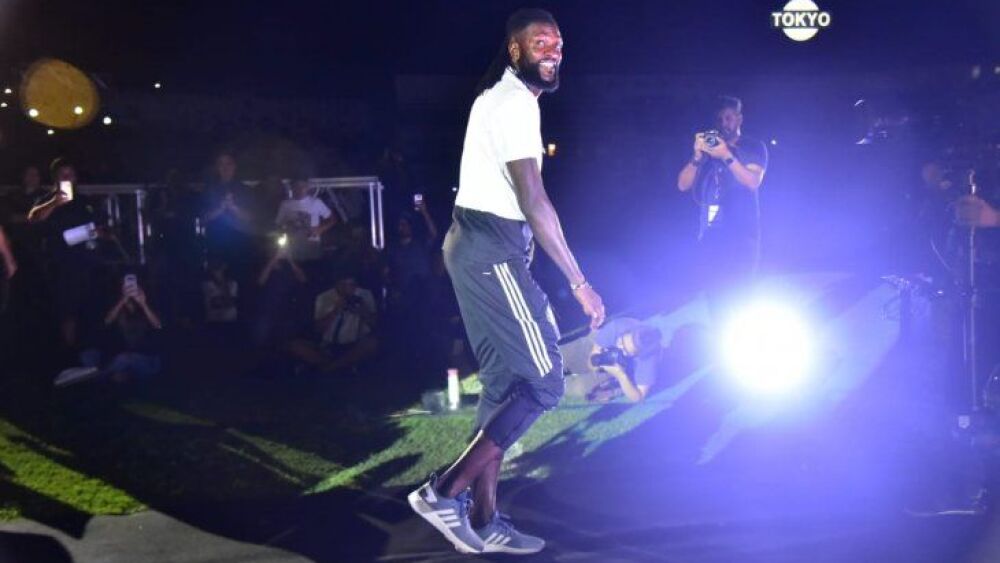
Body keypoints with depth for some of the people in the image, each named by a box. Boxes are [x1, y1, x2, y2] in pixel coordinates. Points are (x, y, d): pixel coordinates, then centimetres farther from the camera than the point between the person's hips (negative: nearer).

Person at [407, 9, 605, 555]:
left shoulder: (498, 97, 19)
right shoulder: (516, 104, -14)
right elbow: (533, 201, -22)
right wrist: (580, 282, -21)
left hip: (475, 246, 10)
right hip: (492, 250, -10)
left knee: (504, 380, 10)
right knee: (544, 380, -8)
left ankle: (483, 520, 13)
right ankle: (445, 491, -8)